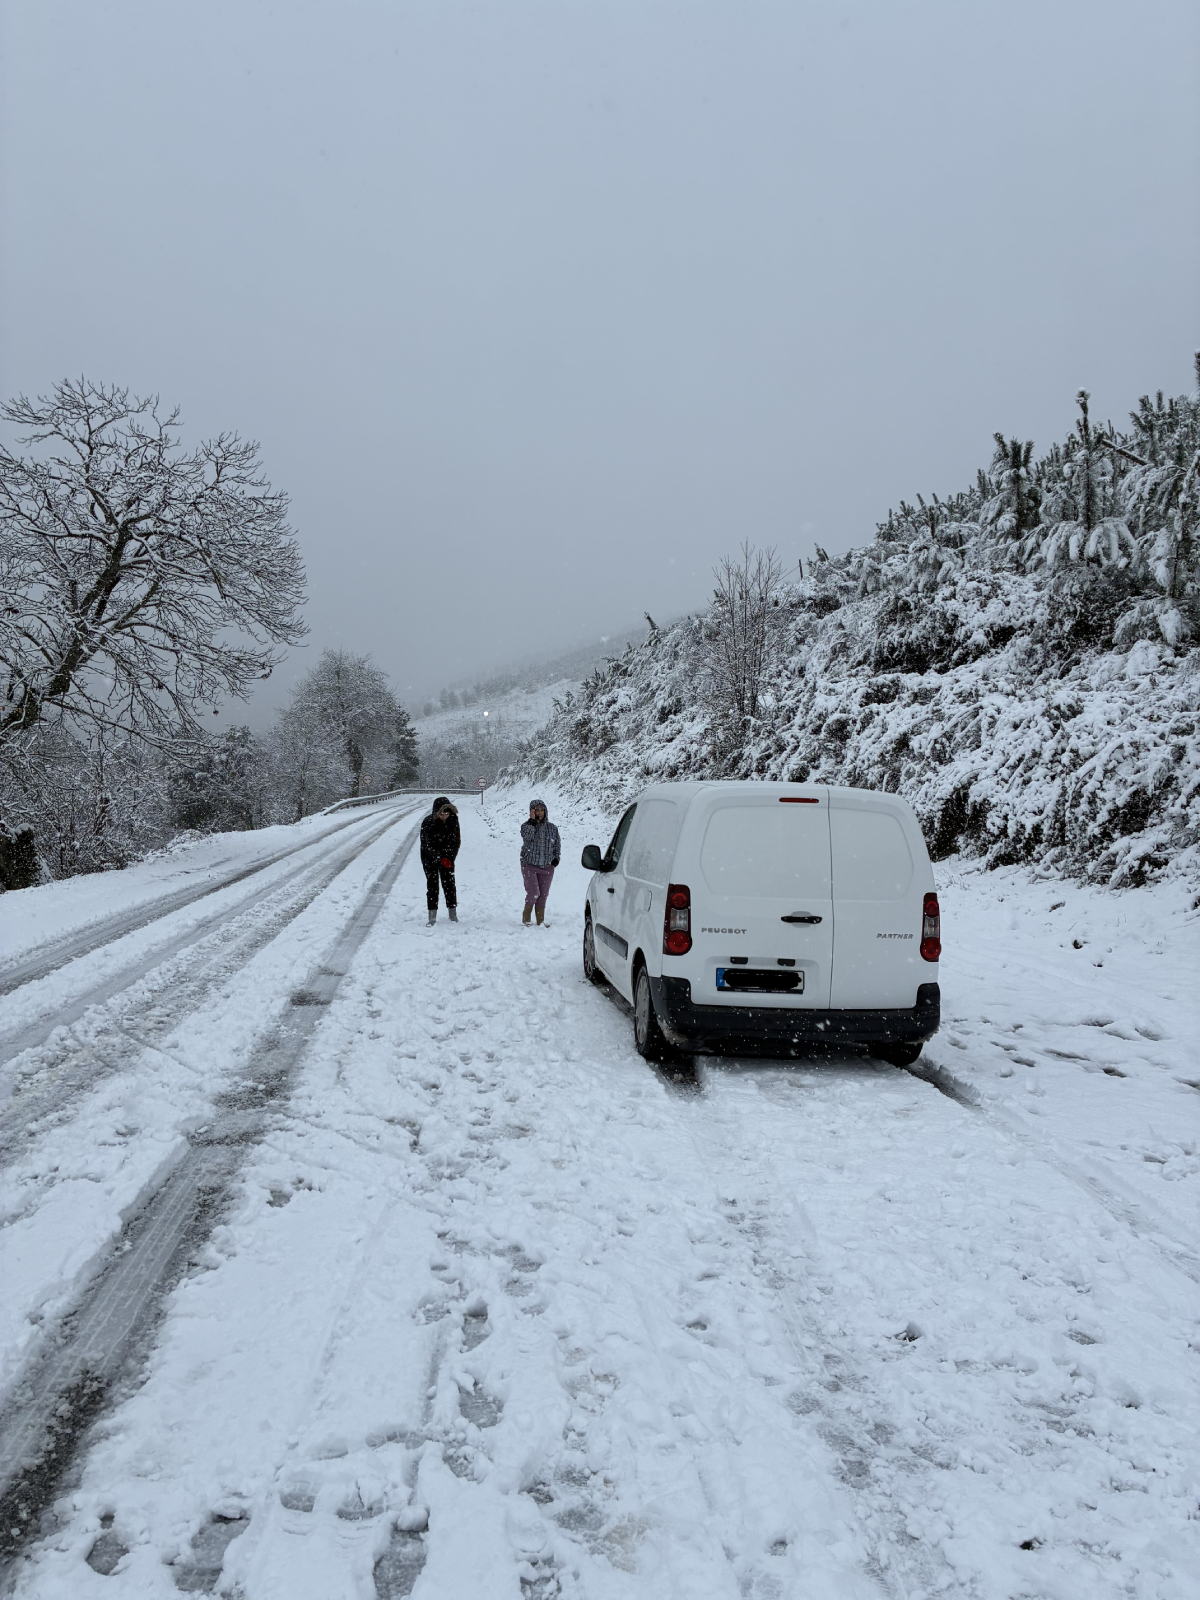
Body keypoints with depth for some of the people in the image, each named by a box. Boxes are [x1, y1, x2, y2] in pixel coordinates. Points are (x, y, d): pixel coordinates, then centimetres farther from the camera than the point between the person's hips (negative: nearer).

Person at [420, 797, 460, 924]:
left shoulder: (453, 819, -12)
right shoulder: (428, 823, -22)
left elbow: (456, 841, -3)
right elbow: (426, 845, -18)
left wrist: (449, 858, -11)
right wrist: (440, 859, -23)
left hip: (447, 857, 2)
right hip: (430, 857, -2)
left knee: (449, 883, -2)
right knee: (432, 885, -5)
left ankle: (453, 914, 4)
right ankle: (432, 917, -1)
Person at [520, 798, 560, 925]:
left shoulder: (552, 828, 7)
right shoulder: (527, 825, -1)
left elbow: (557, 845, 16)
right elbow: (527, 836, -23)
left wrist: (556, 858, 1)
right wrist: (532, 821, -22)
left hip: (547, 867, 3)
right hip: (529, 866, -3)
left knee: (542, 896, 6)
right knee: (533, 893, -13)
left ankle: (540, 923, 13)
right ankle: (526, 918, 8)